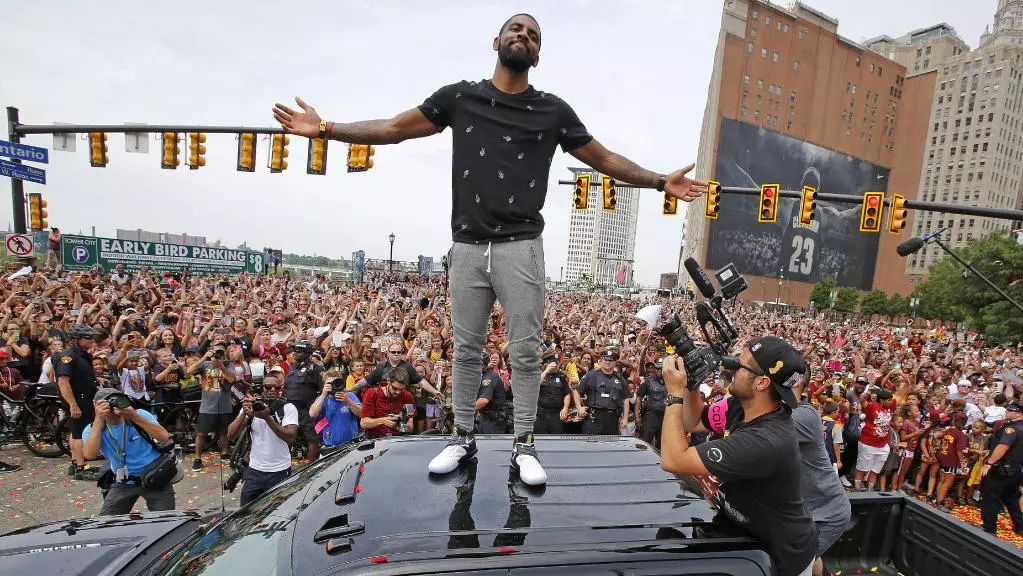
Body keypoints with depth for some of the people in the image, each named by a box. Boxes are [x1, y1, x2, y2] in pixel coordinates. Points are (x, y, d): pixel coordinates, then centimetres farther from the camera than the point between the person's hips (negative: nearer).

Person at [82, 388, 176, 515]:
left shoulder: (140, 415, -8)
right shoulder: (93, 429, -2)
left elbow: (164, 437, -22)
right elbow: (90, 454, -23)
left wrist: (135, 417, -27)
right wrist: (99, 419, -23)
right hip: (123, 483, 2)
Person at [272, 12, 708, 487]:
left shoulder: (552, 110, 10)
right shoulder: (459, 97, 11)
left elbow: (603, 159, 15)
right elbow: (394, 129, 13)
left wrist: (660, 182, 9)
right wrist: (325, 129, 8)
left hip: (520, 247, -1)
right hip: (468, 246, 1)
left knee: (525, 351, 2)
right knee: (466, 349, 9)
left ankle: (523, 446, 17)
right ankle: (462, 438, 25)